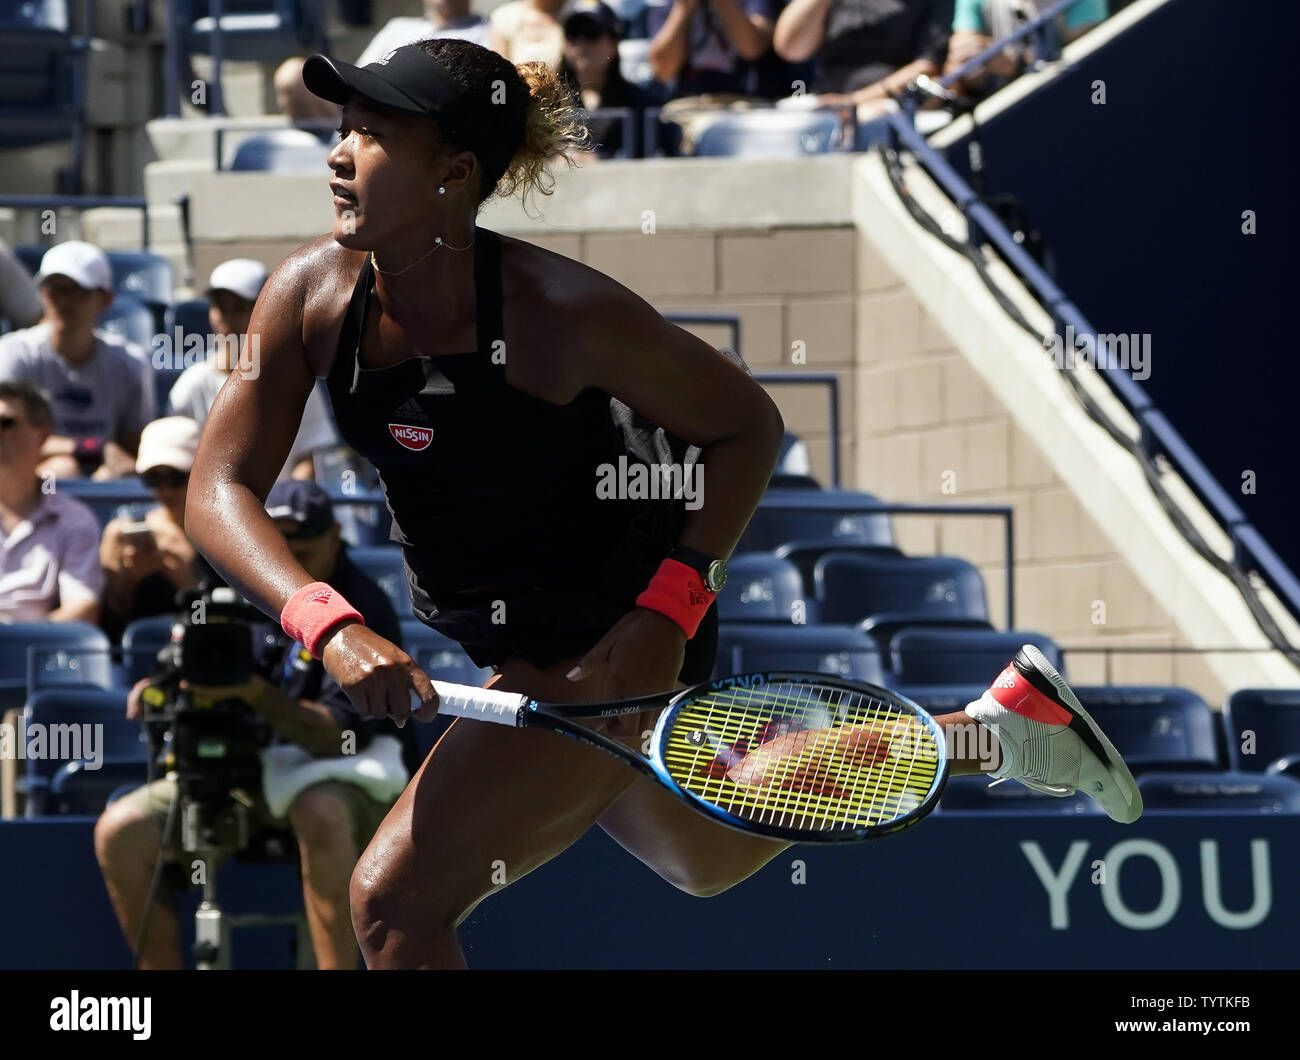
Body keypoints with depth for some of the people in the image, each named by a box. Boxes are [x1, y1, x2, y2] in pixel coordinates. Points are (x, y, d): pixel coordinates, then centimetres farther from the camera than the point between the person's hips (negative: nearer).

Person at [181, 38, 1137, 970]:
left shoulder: (565, 312, -28)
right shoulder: (313, 294, -16)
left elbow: (747, 425, -15)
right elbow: (223, 487, -19)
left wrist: (668, 613, -25)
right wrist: (331, 627, -36)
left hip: (614, 643, -7)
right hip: (494, 646, 7)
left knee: (396, 899, -17)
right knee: (711, 860, 30)